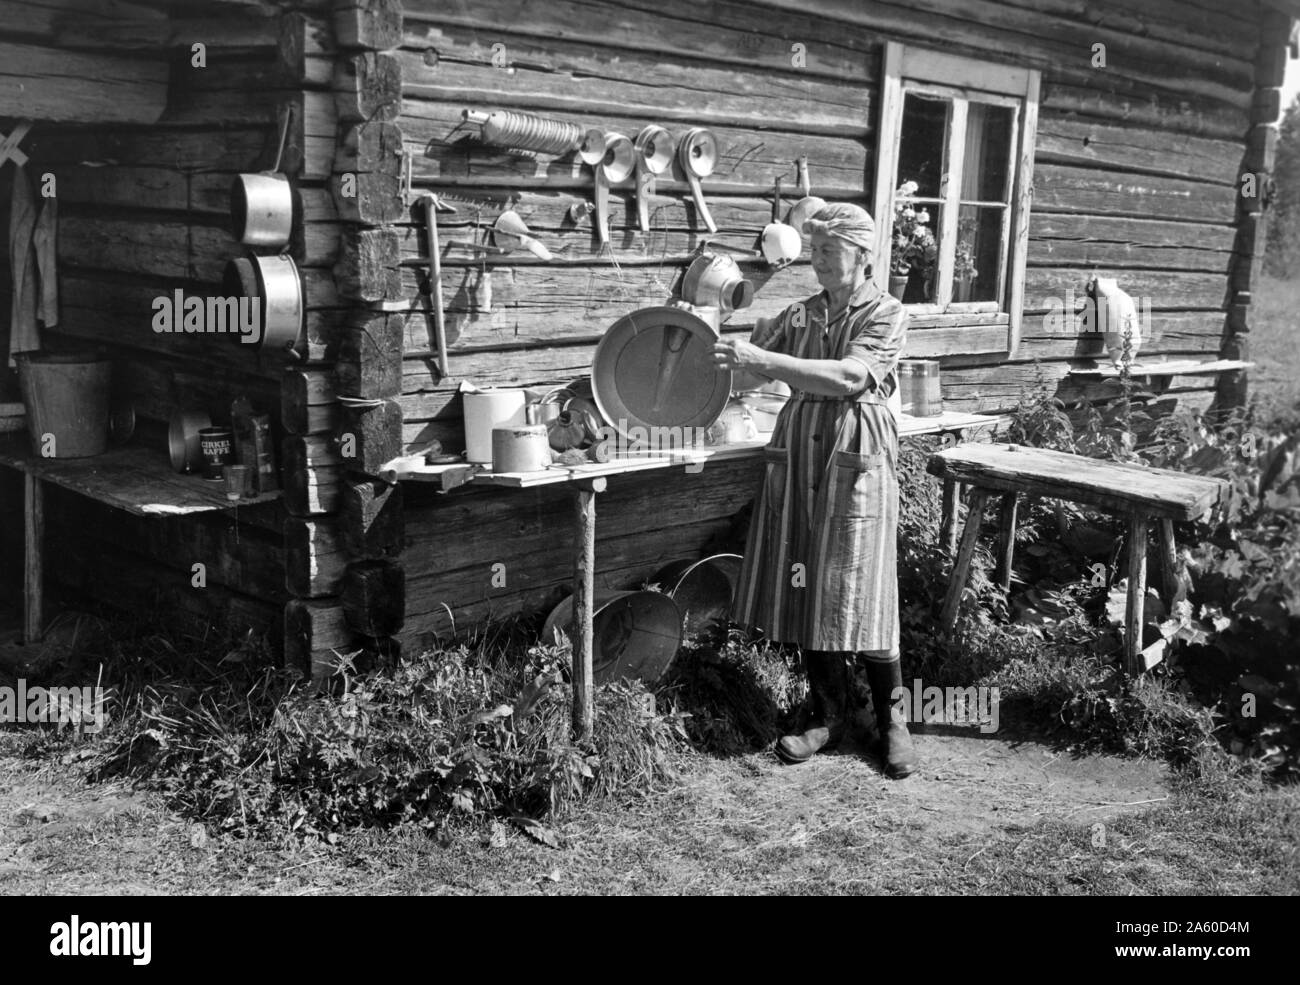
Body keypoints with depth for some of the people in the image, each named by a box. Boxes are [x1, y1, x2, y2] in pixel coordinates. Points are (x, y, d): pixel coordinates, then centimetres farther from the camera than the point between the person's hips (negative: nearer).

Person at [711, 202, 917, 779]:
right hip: (797, 456, 5)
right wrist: (717, 353, -13)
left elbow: (849, 377, -18)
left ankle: (891, 719, 14)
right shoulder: (799, 315, 14)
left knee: (859, 593, -4)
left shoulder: (886, 315, -2)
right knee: (806, 591, 5)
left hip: (857, 461, -5)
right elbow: (749, 360, 8)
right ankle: (829, 716, 19)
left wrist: (764, 361, -23)